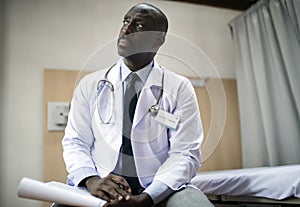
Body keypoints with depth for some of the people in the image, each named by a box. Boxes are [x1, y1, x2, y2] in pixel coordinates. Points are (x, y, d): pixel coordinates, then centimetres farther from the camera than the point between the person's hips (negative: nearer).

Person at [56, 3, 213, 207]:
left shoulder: (180, 88, 1)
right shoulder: (90, 85, 7)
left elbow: (184, 154, -4)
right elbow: (75, 142, 6)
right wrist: (91, 180, -13)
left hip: (161, 189, -1)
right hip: (102, 188, 2)